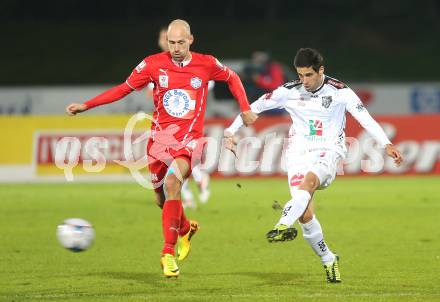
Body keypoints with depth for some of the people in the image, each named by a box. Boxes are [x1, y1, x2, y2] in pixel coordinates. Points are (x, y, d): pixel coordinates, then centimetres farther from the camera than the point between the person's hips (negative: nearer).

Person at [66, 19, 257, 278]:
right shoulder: (153, 64, -2)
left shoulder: (207, 64, -3)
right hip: (160, 137, 3)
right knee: (163, 198, 8)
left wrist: (246, 110, 13)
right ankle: (186, 229, 43)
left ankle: (169, 253, -23)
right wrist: (86, 106, 1)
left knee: (172, 183, -28)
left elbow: (232, 78, 17)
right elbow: (124, 89, 6)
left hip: (190, 139, -3)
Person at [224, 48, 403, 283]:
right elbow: (254, 107, 8)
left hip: (328, 152, -2)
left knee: (308, 181, -37)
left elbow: (365, 118, -9)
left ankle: (283, 226, -55)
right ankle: (328, 260, 7)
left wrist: (386, 144, -20)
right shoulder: (289, 92, 1)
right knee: (305, 215, -11)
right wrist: (230, 132, 3)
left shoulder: (339, 92, -4)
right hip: (299, 154, 2)